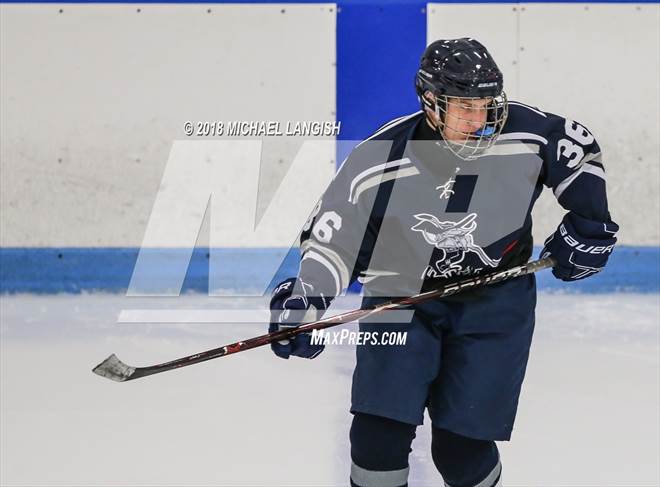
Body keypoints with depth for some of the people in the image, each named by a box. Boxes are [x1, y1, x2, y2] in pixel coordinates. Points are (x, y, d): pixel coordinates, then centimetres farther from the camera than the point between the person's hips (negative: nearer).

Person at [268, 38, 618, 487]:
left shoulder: (523, 133, -18)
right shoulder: (378, 163, -21)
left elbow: (578, 148, 3)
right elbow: (332, 235, -13)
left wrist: (588, 223, 5)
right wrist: (305, 299, -26)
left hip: (495, 297, 0)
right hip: (402, 293, 0)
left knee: (461, 448, -5)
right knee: (379, 432, -11)